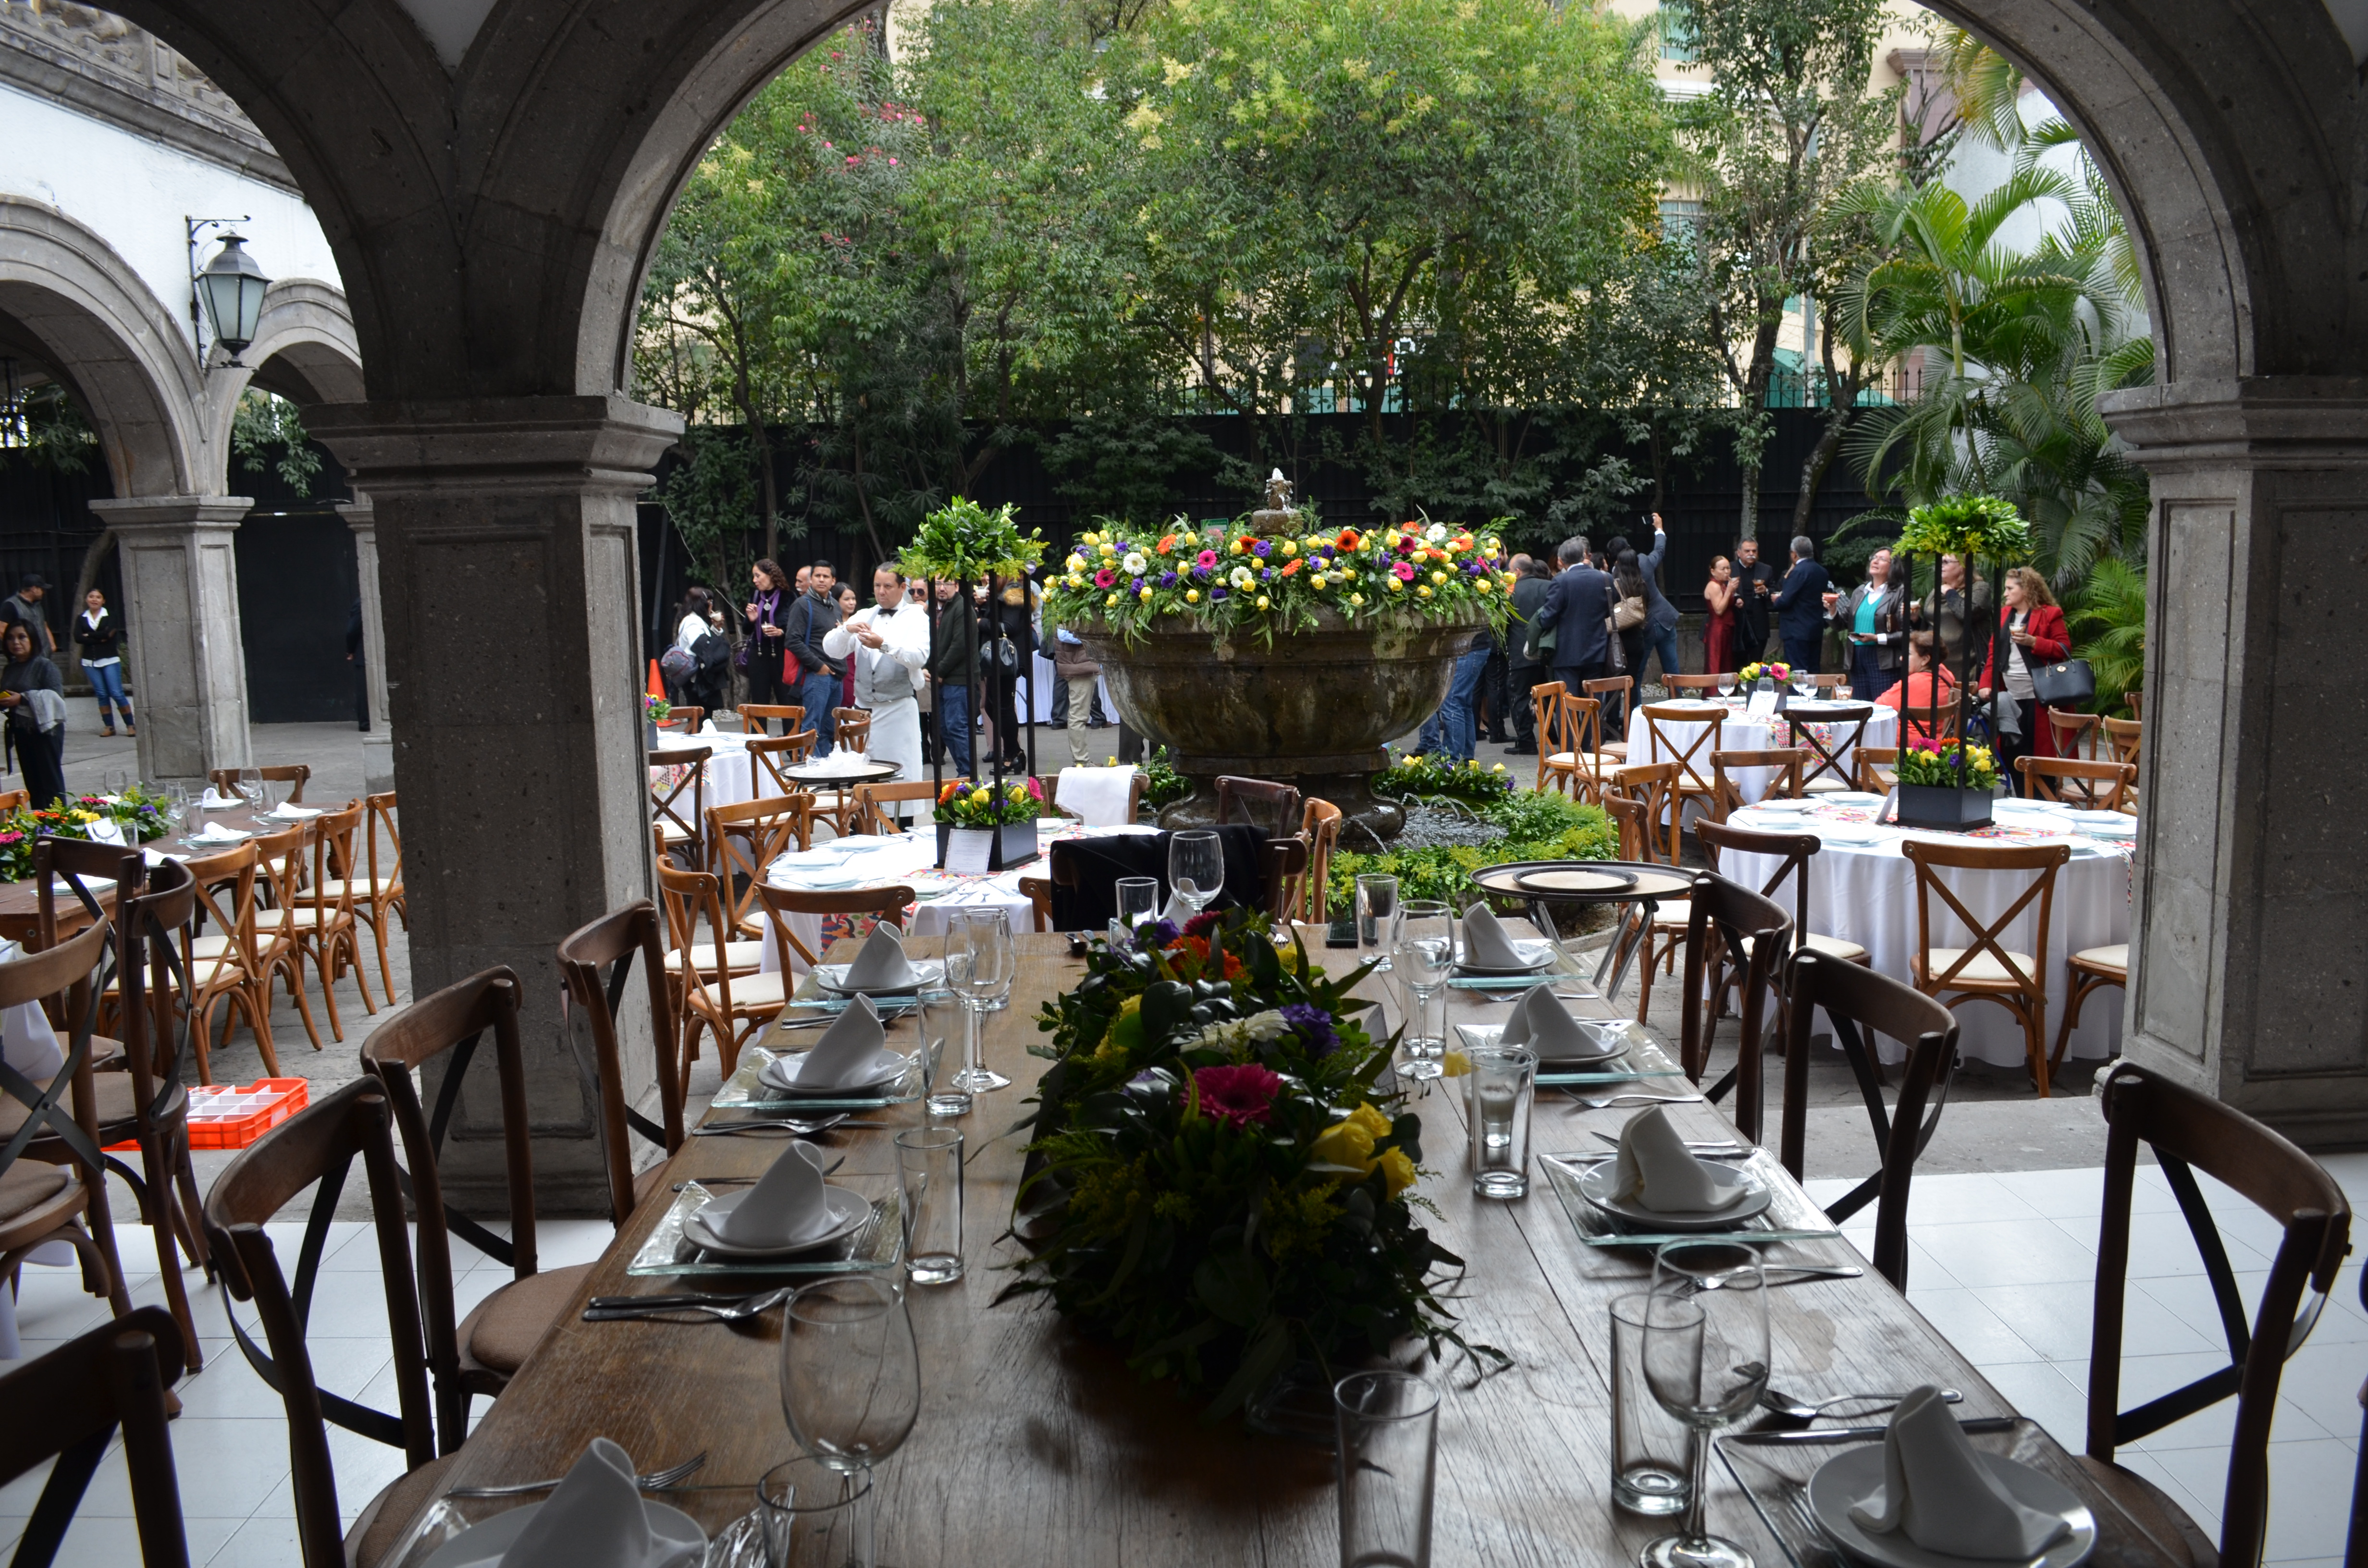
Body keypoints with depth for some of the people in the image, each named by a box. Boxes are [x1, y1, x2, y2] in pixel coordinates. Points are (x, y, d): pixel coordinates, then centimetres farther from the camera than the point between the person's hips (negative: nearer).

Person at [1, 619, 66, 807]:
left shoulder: (44, 666, -7)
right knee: (32, 784, 8)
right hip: (21, 733, 7)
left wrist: (23, 698, -21)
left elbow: (55, 696, -17)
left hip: (44, 730, -7)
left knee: (50, 781, -5)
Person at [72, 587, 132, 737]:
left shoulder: (110, 616, 2)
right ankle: (109, 726, 7)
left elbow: (109, 633, -14)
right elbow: (78, 638, -4)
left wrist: (89, 636, -4)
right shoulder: (81, 619, 9)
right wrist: (100, 638, -11)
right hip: (90, 661, 3)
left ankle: (130, 725, -3)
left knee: (117, 693, -8)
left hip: (109, 659, -3)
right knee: (101, 694, 4)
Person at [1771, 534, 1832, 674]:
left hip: (1798, 631, -9)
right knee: (1813, 671, 12)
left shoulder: (1799, 572, -16)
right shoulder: (1822, 572, 10)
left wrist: (1776, 599, 3)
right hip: (1816, 630, 9)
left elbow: (1785, 602, -20)